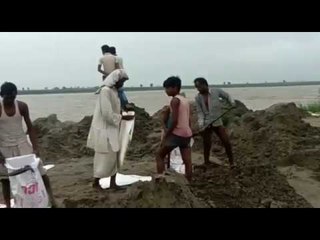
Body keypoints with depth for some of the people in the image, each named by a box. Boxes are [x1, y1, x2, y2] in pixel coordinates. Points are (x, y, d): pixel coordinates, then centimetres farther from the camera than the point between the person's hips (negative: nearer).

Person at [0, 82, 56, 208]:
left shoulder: (22, 106, -7)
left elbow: (30, 127, -2)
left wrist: (35, 147, -9)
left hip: (22, 144, 1)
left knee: (39, 170, -4)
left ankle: (51, 197, 5)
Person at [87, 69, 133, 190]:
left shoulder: (114, 91, 10)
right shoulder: (105, 91, -19)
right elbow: (107, 114, -24)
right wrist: (123, 117, -16)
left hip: (112, 129, 9)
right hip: (104, 130, -9)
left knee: (114, 156, 12)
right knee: (104, 157, 0)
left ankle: (113, 182, 20)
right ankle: (96, 182, 16)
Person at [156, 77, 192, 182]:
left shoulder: (175, 100, -8)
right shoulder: (185, 100, 16)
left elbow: (175, 121, -16)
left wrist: (165, 135, -11)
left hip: (177, 133, -8)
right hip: (187, 134, 8)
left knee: (160, 155, 5)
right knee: (187, 161, 6)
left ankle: (159, 177, -7)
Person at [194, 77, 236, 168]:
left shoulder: (217, 91, -3)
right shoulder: (198, 97, -1)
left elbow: (227, 96, 14)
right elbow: (200, 112, -3)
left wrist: (232, 103, -2)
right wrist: (201, 123, -17)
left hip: (217, 122, 0)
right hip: (206, 124, 0)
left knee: (226, 142, -2)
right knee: (207, 144, 4)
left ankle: (231, 162, 12)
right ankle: (206, 162, 20)